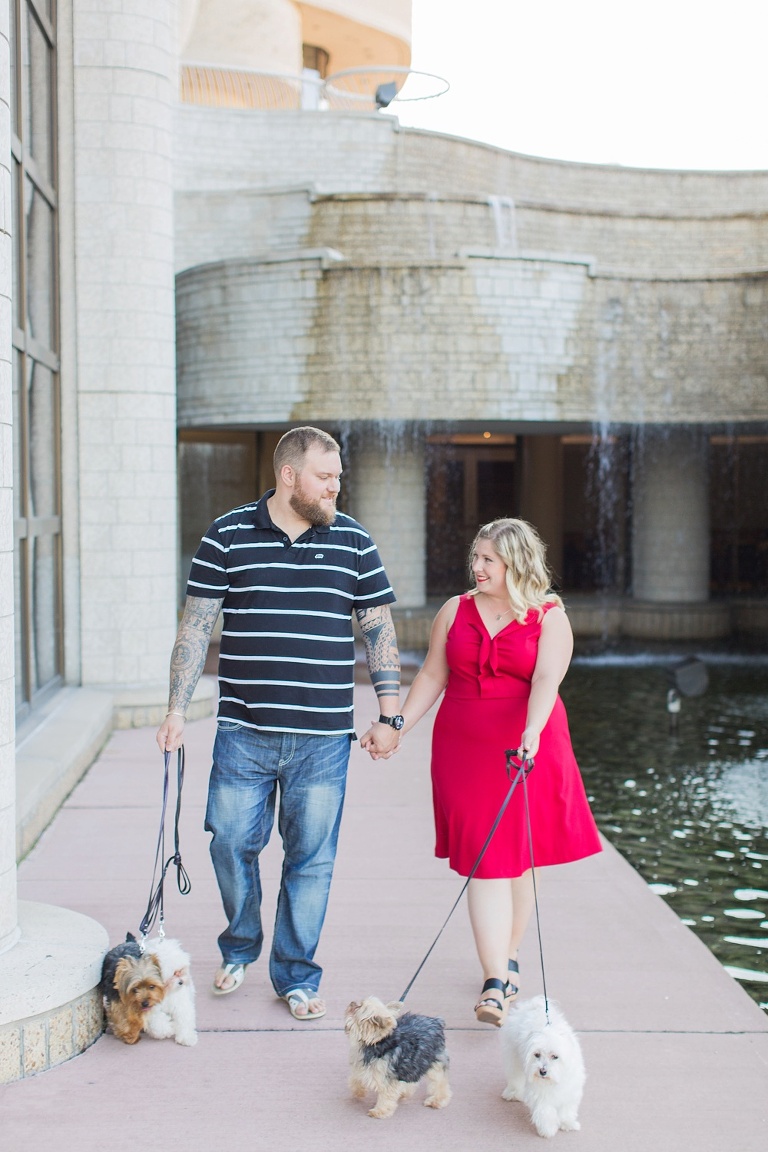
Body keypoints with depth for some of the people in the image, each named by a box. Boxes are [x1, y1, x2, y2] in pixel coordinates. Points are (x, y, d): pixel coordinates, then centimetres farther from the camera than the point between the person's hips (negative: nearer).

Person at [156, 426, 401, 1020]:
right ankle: (239, 949, 31)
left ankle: (297, 975, 21)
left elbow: (380, 628, 9)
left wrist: (389, 713, 4)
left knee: (311, 858, 5)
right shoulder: (227, 536, 1)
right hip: (243, 731, 0)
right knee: (232, 843, 4)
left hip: (324, 735, 1)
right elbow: (195, 627, 3)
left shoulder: (353, 541, 5)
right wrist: (177, 709, -1)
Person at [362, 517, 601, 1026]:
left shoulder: (550, 618, -1)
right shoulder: (456, 611, 9)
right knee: (486, 861, -5)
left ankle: (509, 959, 29)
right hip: (465, 749, 1)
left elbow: (546, 681, -15)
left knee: (521, 857, 8)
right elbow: (432, 676, 12)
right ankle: (495, 984, -9)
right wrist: (396, 729, 6)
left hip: (531, 749, -1)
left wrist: (531, 735, -31)